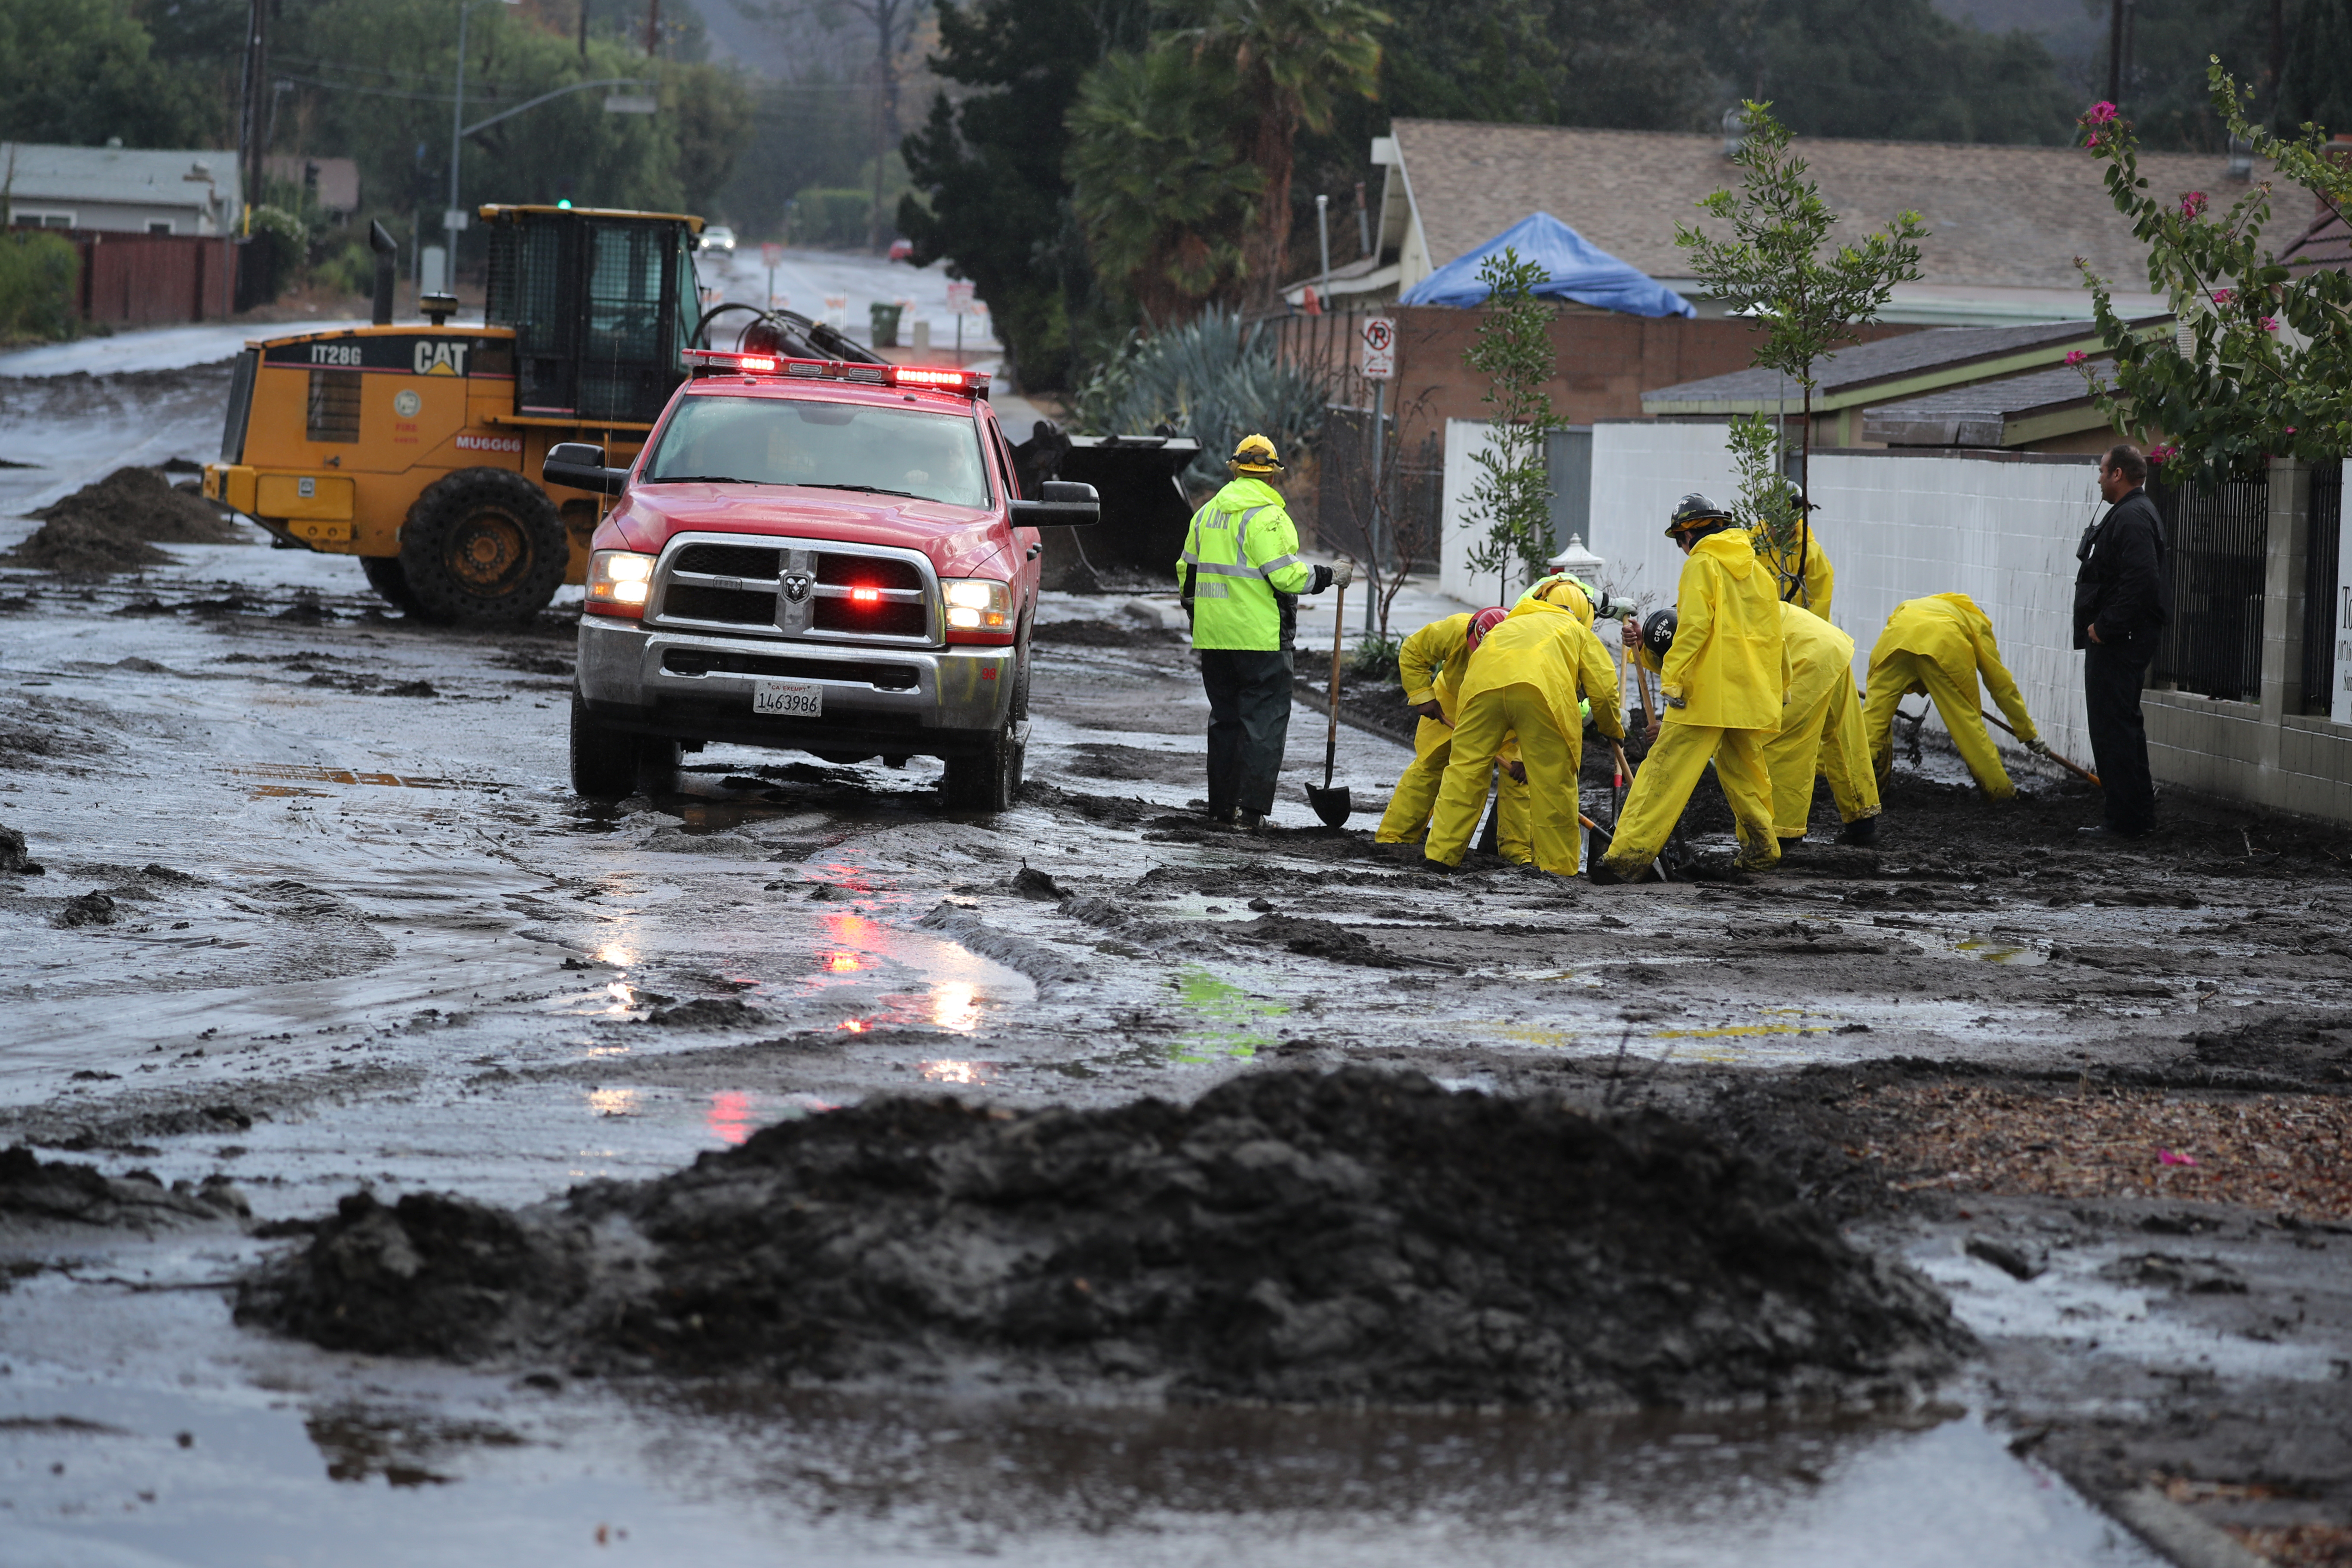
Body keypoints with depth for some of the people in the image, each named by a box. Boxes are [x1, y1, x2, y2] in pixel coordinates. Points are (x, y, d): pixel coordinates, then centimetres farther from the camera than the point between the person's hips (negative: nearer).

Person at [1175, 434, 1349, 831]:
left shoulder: (1207, 514, 11)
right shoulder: (1266, 517, -13)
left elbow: (1188, 571, 18)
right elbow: (1286, 575, -18)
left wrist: (1199, 620, 29)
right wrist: (1331, 575, -4)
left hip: (1214, 638, 7)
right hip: (1261, 640, -7)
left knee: (1225, 718, 15)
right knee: (1264, 721, -2)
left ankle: (1221, 804, 17)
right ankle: (1250, 808, -8)